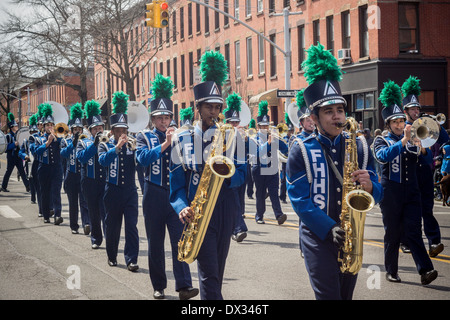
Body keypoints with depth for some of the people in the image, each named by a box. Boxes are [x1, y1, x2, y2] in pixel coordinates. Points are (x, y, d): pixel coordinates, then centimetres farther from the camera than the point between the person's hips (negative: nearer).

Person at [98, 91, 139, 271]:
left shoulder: (132, 145, 6)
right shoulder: (105, 146, 2)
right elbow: (102, 160, -19)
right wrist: (117, 147, -29)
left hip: (130, 190, 1)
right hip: (113, 191, 0)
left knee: (131, 225, -7)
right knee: (112, 226, 9)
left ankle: (131, 259, -8)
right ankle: (112, 256, 26)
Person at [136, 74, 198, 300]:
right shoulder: (144, 137, 3)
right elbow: (142, 158, -16)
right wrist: (164, 144, -25)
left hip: (176, 194, 1)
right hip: (154, 195, 0)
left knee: (180, 239, -9)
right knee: (155, 243, 6)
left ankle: (184, 286, -14)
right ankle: (159, 286, 17)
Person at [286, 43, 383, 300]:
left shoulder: (359, 147, 6)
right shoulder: (301, 150, -4)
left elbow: (377, 194, 7)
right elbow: (300, 199, -9)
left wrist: (369, 186, -17)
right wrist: (329, 229, -21)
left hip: (351, 237, 4)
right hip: (318, 237, -4)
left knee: (346, 295, 11)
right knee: (329, 295, -12)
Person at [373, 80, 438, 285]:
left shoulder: (412, 140, 13)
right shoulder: (381, 141, 3)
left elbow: (427, 158, 3)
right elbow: (383, 157, -19)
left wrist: (422, 148, -18)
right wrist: (403, 140, -28)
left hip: (411, 191, 2)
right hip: (391, 193, -2)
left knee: (414, 231, -7)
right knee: (392, 233, 4)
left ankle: (425, 270, -16)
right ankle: (391, 271, 14)